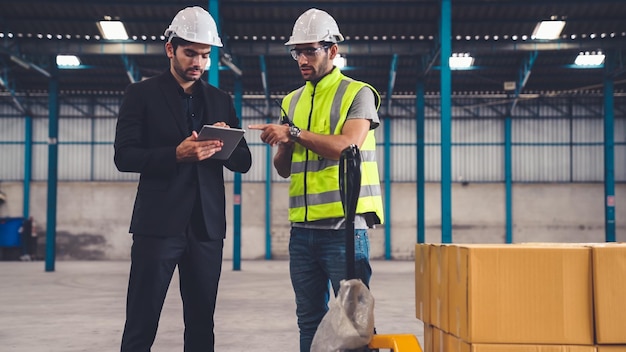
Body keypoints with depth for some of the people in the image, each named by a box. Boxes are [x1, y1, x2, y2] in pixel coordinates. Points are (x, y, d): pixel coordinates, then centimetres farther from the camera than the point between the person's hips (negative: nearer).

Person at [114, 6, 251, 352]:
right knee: (141, 324, -3)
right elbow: (124, 156, -4)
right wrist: (176, 154, -18)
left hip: (207, 226, 4)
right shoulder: (142, 94, 4)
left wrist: (223, 145, -9)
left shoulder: (221, 100, 15)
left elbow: (243, 162, 13)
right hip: (158, 223, -4)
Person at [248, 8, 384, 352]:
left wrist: (295, 133, -18)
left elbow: (348, 145, -17)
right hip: (302, 229, 6)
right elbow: (283, 169, 17)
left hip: (344, 227, -6)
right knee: (309, 320, 10)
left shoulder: (357, 93, -1)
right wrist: (281, 145, -4)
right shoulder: (292, 101, 16)